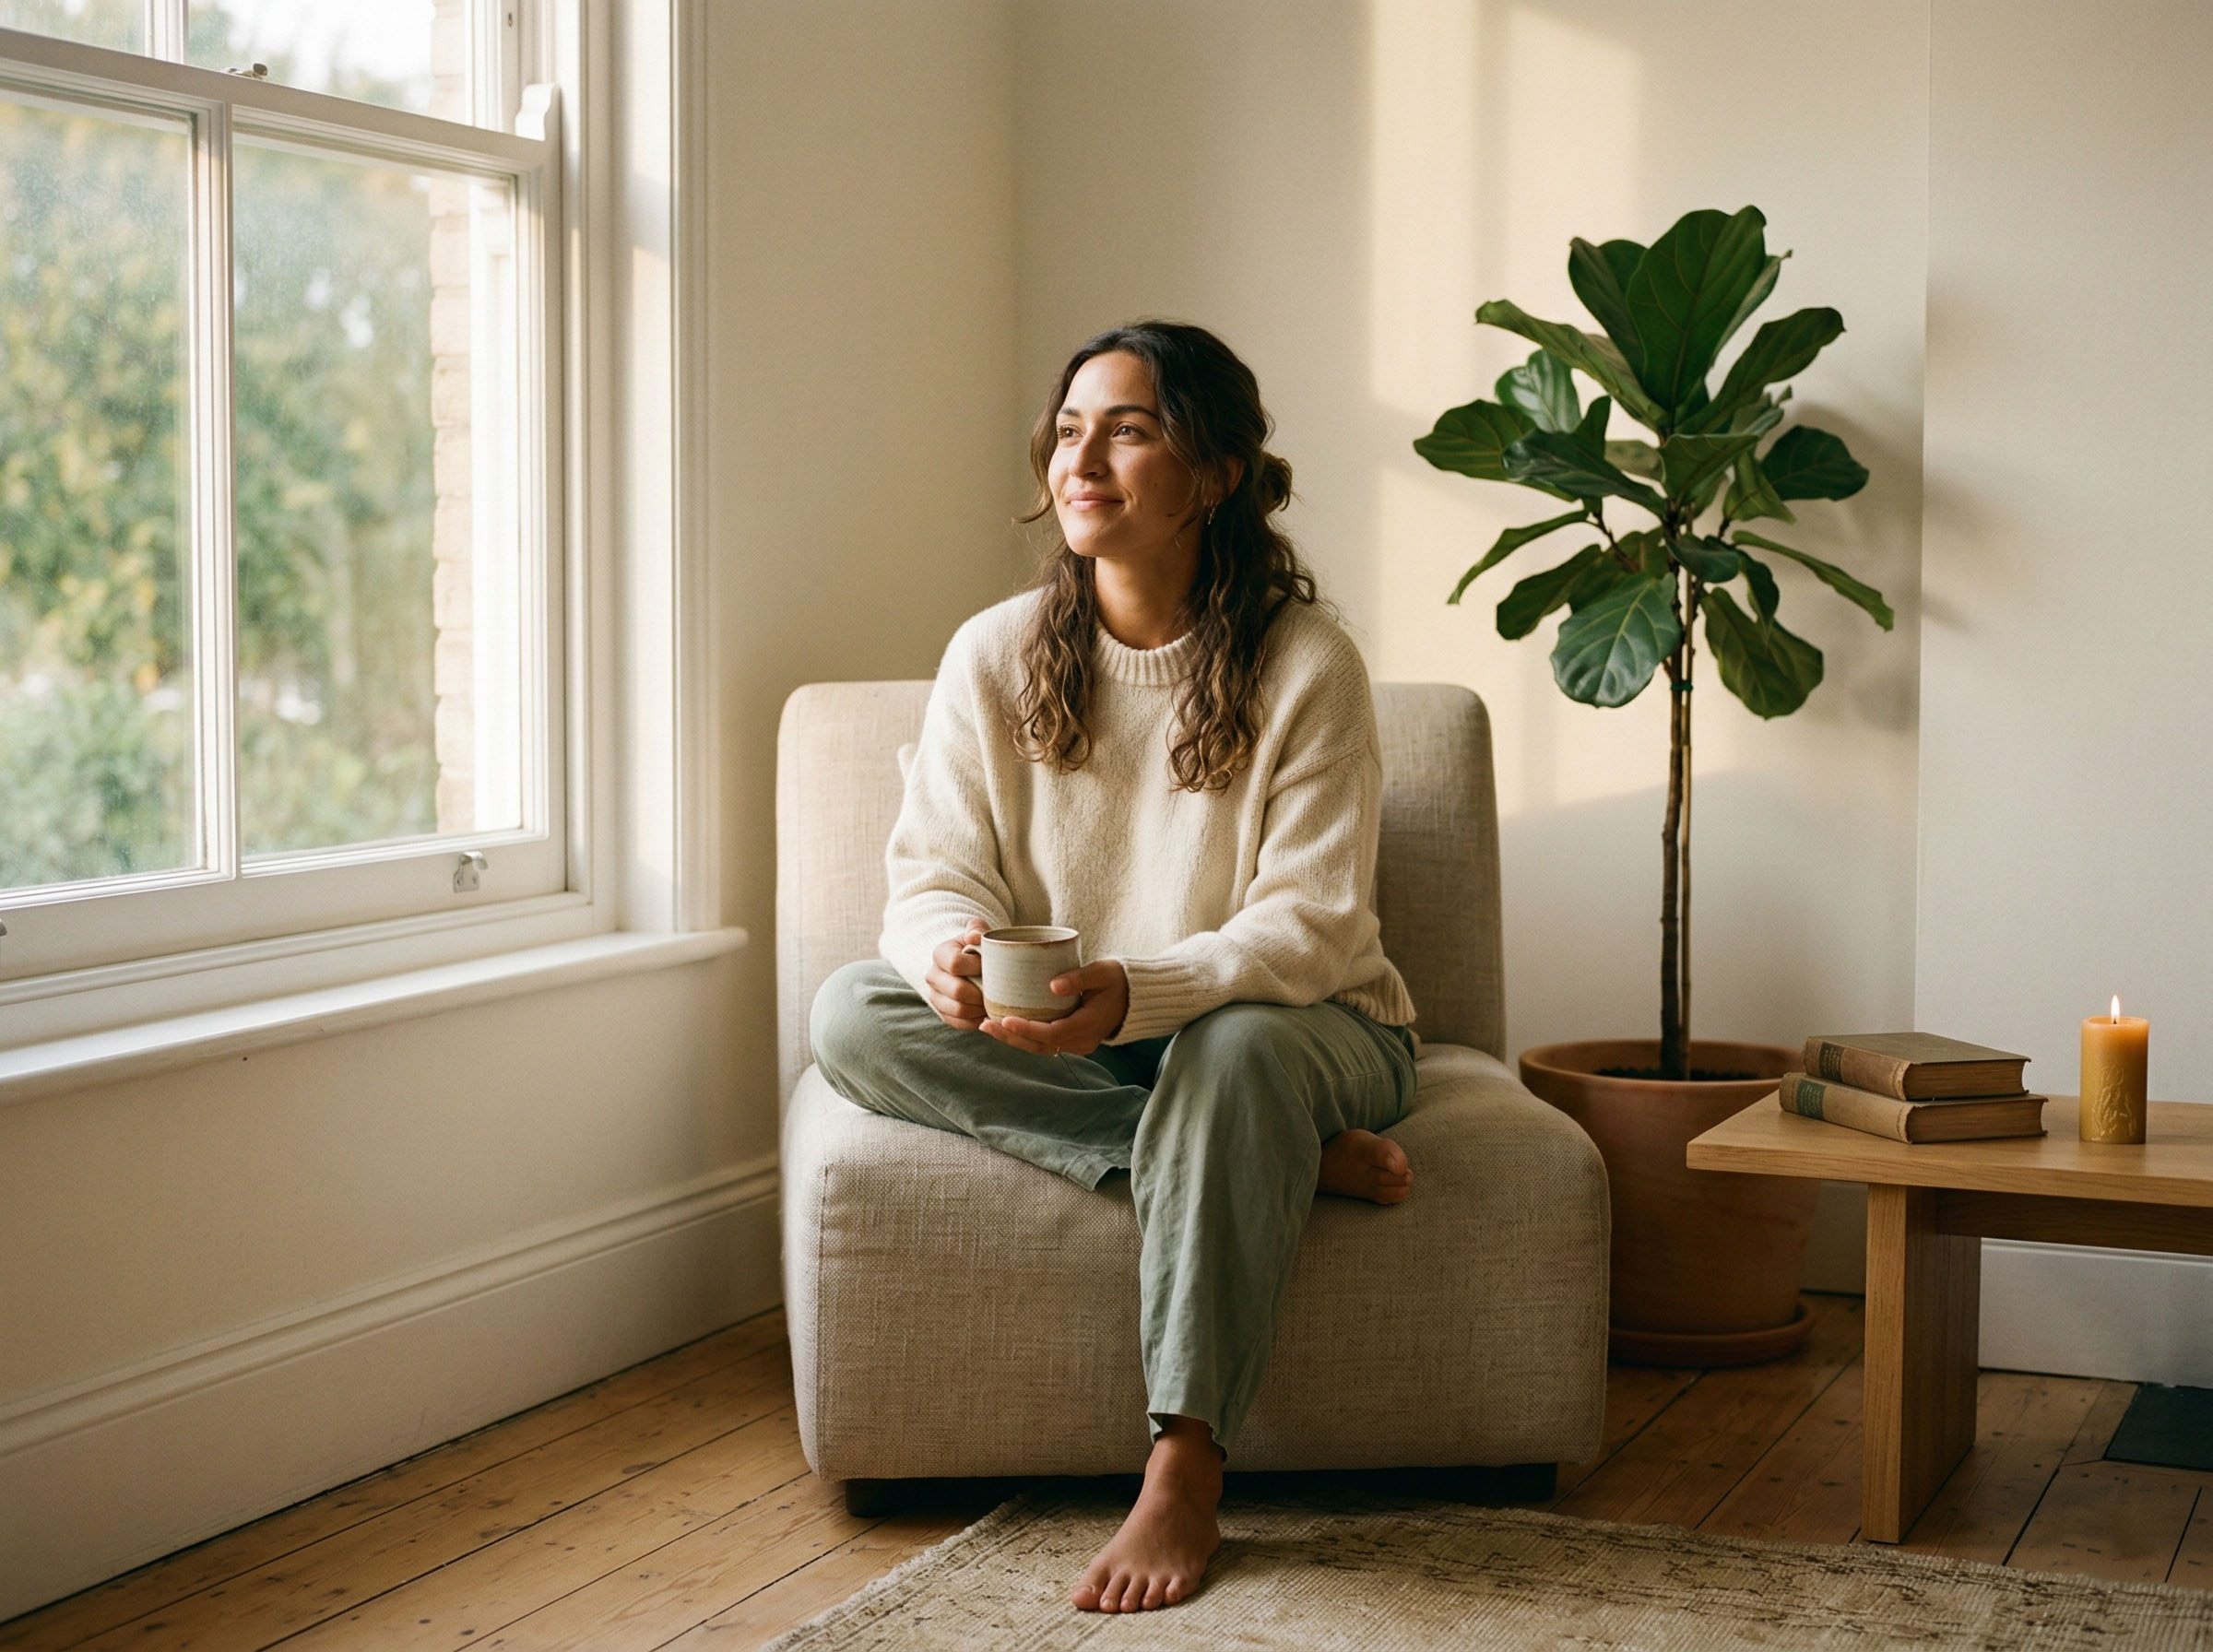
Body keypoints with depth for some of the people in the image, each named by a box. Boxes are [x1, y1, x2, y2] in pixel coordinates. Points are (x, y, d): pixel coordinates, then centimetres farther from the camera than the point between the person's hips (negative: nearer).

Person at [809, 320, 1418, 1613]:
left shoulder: (1305, 663, -14)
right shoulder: (996, 656, -3)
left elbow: (1306, 930, -20)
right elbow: (936, 876, -5)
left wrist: (1132, 994, -40)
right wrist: (954, 951, -33)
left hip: (1297, 1028, -4)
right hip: (1054, 1043, 4)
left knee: (1234, 1051, -40)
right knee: (852, 1014, -22)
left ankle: (1186, 1475, -35)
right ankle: (1290, 1162, -24)